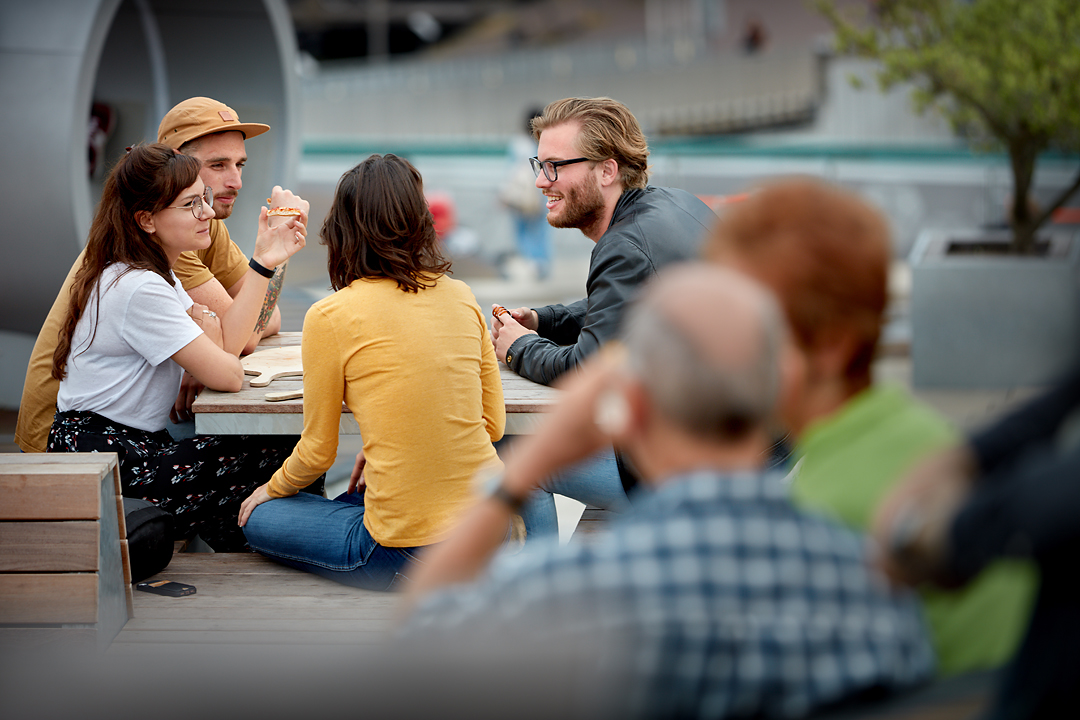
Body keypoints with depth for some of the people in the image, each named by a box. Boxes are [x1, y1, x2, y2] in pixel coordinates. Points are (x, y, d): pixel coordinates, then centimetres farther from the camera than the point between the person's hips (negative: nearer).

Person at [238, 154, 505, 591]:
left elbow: (318, 452, 2)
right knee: (357, 499, 35)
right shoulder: (460, 297, 5)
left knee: (257, 518, 18)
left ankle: (412, 575, 3)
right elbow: (493, 422, 12)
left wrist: (274, 489, 24)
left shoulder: (330, 317, -9)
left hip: (408, 548, -7)